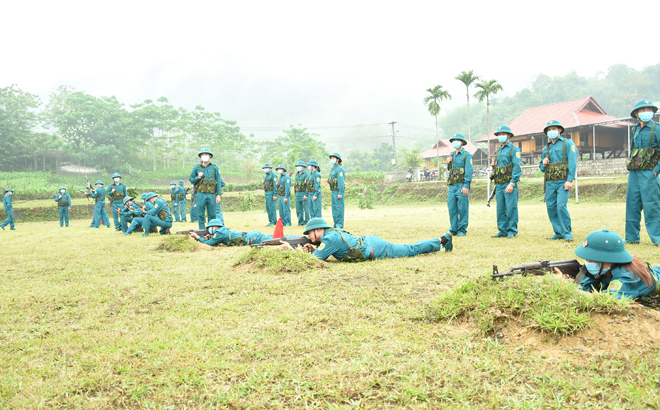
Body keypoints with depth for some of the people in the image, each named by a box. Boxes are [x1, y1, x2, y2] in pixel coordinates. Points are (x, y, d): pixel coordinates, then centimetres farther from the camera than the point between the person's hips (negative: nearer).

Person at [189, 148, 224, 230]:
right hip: (200, 194, 1)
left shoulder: (215, 167, 7)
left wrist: (218, 195, -4)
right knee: (201, 215, 2)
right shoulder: (196, 167, 9)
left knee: (212, 216, 2)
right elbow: (191, 179, 14)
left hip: (212, 195, 0)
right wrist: (198, 177, -7)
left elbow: (219, 182, 4)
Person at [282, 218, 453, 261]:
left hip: (376, 250, -7)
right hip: (370, 241, 7)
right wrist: (312, 250, -3)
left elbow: (315, 259, -23)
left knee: (412, 250, 7)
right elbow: (321, 255, 17)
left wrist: (291, 250, -17)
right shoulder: (332, 232, 7)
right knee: (409, 249, 23)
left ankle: (442, 240, 18)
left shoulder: (330, 238, -20)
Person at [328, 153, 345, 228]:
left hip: (338, 191, -10)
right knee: (334, 207, 11)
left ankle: (340, 224, -5)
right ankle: (335, 224, 16)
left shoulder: (340, 169, -11)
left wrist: (340, 193, -21)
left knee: (339, 207, -8)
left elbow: (341, 182, -17)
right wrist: (329, 181, 7)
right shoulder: (333, 169, 18)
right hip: (333, 191, 10)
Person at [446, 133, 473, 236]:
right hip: (451, 185, 6)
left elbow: (468, 171, -9)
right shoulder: (451, 155, 18)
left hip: (462, 186, -6)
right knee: (451, 208, 4)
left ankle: (462, 230, 2)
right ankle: (453, 229, 11)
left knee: (462, 209, -3)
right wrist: (448, 163, 6)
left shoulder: (467, 155, -2)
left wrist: (466, 186, -17)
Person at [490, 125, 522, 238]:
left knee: (511, 208, -6)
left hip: (509, 183, -7)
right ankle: (502, 230, 12)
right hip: (499, 184, 7)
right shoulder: (498, 151, 20)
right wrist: (493, 165, 6)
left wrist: (512, 183, -19)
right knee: (500, 208, 7)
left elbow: (517, 168, -11)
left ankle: (512, 231, 0)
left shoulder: (514, 149, -2)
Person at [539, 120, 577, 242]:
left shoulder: (568, 143, 3)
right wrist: (543, 164, 1)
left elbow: (572, 163, -6)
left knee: (561, 206, -16)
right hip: (550, 182, 6)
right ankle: (559, 233, 12)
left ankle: (567, 233, -6)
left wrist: (570, 180, -16)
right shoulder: (546, 148, 20)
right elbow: (542, 168, 26)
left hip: (563, 182, -6)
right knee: (551, 207, 2)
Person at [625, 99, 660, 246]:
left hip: (648, 174, -6)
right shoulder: (635, 130, 14)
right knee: (632, 205, 8)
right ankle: (632, 237, 16)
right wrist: (631, 168, 15)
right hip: (634, 173, 6)